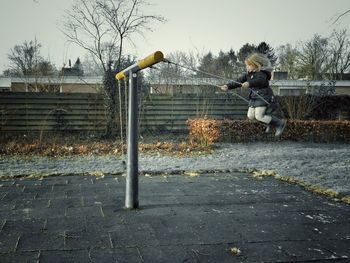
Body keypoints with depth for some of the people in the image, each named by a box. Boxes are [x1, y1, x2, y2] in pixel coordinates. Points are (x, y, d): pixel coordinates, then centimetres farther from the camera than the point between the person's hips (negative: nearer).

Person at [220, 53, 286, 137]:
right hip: (254, 97, 8)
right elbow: (238, 82, 3)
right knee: (250, 116, 6)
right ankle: (270, 122, 25)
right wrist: (228, 86, -11)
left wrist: (249, 83, -51)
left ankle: (280, 123, 5)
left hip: (263, 97, -8)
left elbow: (260, 81, -36)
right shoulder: (248, 74, 9)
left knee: (259, 116, -12)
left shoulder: (262, 73, -13)